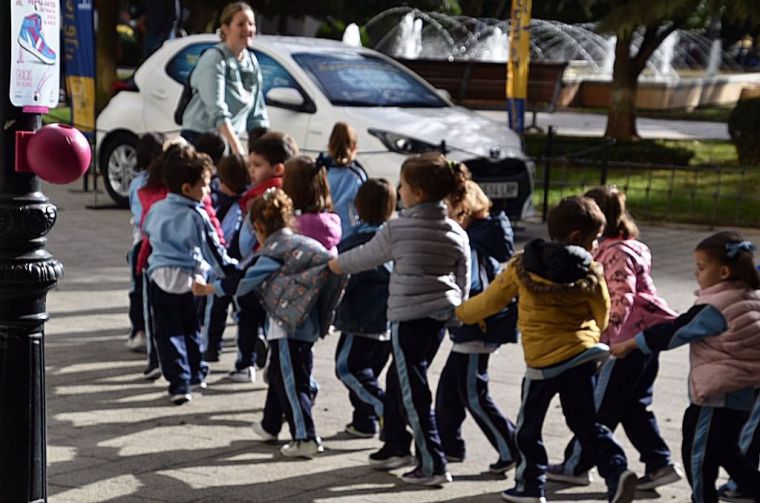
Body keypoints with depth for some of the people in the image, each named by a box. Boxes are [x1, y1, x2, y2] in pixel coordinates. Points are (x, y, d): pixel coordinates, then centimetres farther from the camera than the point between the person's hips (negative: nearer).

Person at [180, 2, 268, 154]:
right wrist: (237, 147, -31)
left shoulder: (252, 62, 9)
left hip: (228, 143, 6)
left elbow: (257, 113, 11)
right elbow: (216, 110, -23)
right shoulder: (213, 59, -12)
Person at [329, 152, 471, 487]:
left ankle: (433, 465, 0)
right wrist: (455, 310, 23)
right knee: (398, 380, 23)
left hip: (409, 317, -7)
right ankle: (395, 445, 35)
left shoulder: (398, 229, -12)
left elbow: (366, 256, 2)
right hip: (439, 315, 7)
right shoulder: (456, 234, 4)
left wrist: (334, 264, 20)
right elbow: (463, 281, 10)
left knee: (413, 391, -1)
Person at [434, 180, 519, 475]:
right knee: (449, 385, 17)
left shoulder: (474, 240, -19)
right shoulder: (485, 234, 9)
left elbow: (470, 287, -27)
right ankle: (450, 446, 28)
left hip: (478, 328, -10)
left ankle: (511, 449, 6)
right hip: (473, 329, 10)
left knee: (473, 394, -1)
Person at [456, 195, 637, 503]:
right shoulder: (591, 272, -3)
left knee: (529, 425, 14)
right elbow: (602, 315, 7)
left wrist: (461, 313, 24)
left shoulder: (521, 267, -3)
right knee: (586, 424, 11)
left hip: (542, 359, -1)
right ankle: (616, 471, -5)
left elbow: (491, 300, 6)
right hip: (582, 354, 2)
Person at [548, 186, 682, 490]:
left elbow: (621, 301, -24)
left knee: (601, 406, 1)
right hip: (645, 336, 10)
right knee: (634, 407, 15)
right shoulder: (626, 247, 14)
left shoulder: (616, 253, -16)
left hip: (629, 339, -10)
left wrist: (602, 341, -25)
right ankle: (659, 464, 13)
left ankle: (575, 466, 12)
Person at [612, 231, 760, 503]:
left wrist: (629, 344, -7)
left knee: (698, 455, 4)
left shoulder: (716, 309, -19)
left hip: (716, 396, -9)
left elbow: (673, 332, -15)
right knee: (726, 452, 22)